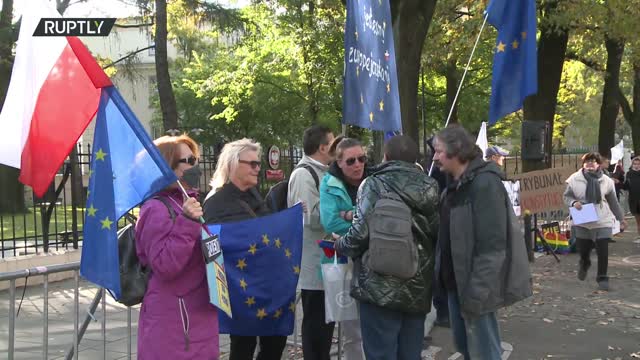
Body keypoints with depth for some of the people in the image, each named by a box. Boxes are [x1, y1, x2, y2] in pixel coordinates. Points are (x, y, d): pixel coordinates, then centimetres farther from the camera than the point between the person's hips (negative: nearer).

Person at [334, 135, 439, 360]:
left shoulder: (375, 185, -6)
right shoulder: (429, 188, 9)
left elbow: (361, 233, -13)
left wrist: (341, 245, 7)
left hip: (382, 287, -5)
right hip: (418, 288, 6)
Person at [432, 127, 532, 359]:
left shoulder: (485, 183, -17)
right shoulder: (455, 184, 11)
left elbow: (492, 245, -22)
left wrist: (477, 291, -24)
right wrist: (444, 278, 12)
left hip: (473, 285, -9)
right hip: (455, 282, 9)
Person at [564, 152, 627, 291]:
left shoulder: (606, 181, -3)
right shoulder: (574, 179, -7)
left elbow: (613, 202, 7)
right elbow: (567, 196, 3)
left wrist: (621, 218, 11)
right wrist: (573, 202, -19)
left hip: (602, 222, 0)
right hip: (582, 222, 1)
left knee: (603, 251, -5)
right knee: (583, 249, 12)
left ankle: (602, 278, 14)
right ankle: (584, 264, 48)